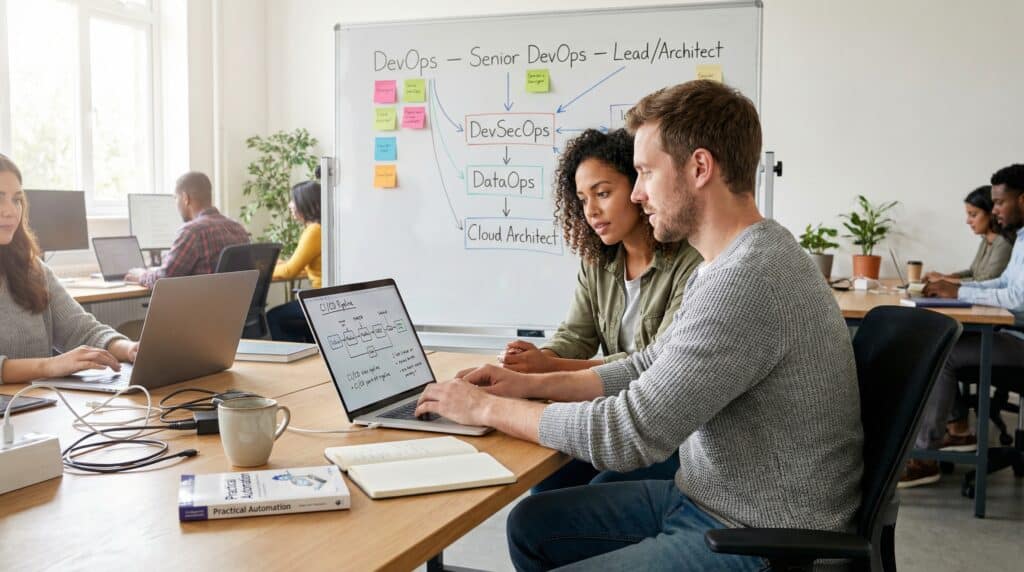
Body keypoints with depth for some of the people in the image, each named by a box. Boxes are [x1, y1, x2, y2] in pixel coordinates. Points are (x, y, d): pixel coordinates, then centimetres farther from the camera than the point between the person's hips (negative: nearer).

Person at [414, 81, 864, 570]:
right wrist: (532, 384, 3)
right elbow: (649, 369, 15)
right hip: (707, 499, 10)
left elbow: (627, 434, -28)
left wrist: (488, 408, -15)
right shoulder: (732, 262, 7)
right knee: (532, 525, 13)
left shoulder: (748, 280, -28)